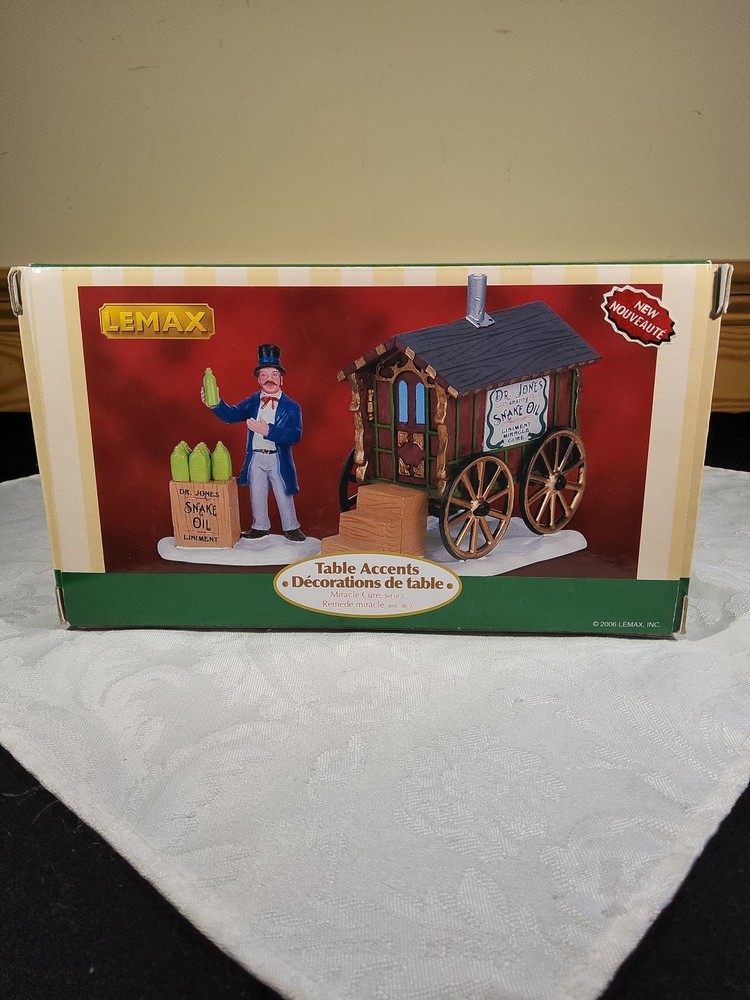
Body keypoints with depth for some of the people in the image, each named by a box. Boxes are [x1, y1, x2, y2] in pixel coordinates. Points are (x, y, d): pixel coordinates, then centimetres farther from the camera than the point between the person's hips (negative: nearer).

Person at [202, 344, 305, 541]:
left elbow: (295, 436, -21)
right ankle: (260, 527, 34)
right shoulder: (252, 402, 2)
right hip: (255, 458, 3)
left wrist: (268, 431, -33)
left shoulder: (291, 407, -8)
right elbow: (231, 415, -11)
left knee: (284, 496, 10)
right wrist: (216, 404, -33)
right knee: (256, 496, 16)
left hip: (278, 460, -3)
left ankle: (291, 528, 27)